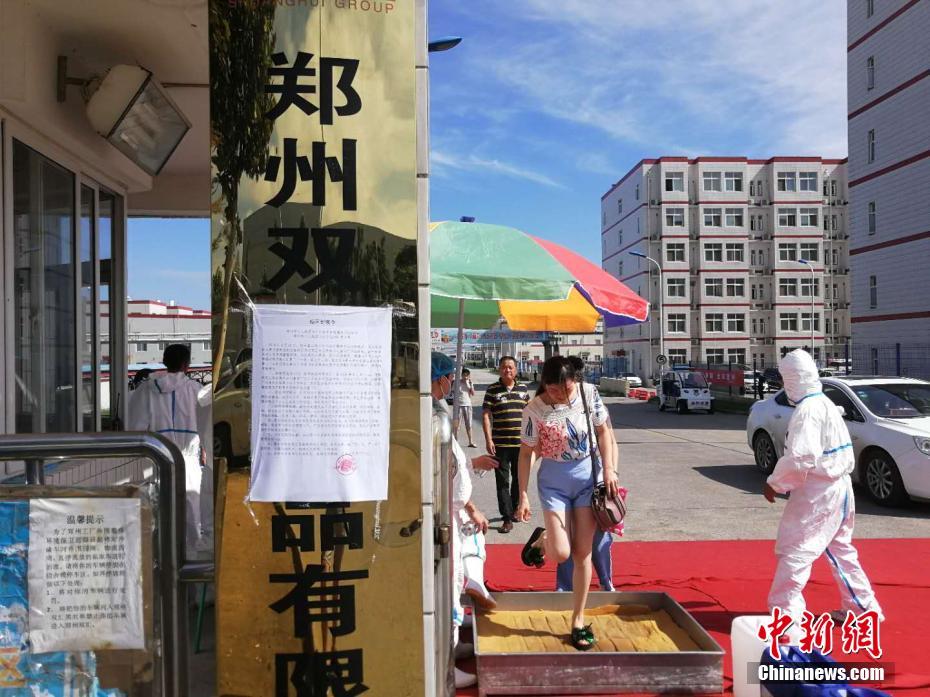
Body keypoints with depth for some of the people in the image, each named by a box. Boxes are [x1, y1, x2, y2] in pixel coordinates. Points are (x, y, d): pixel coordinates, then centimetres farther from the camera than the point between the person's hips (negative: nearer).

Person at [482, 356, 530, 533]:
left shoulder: (523, 389, 7)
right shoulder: (492, 390, -3)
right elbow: (486, 415, -5)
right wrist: (488, 440, -12)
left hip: (521, 443, 4)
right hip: (500, 444, -3)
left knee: (519, 479, 16)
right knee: (502, 482, -2)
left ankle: (515, 509, 35)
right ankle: (507, 518, 2)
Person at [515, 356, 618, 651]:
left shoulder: (588, 393, -10)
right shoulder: (535, 411, -16)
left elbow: (603, 431, 3)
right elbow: (526, 453, -8)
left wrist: (609, 469, -4)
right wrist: (523, 496, -8)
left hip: (587, 474, 2)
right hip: (555, 479, -2)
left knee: (583, 553, 5)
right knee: (560, 553, -10)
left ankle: (578, 621, 20)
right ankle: (541, 539, 28)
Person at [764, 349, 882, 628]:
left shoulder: (808, 410, -19)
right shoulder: (827, 404, 13)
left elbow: (800, 456, -28)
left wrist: (775, 483, -16)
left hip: (818, 493, -10)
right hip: (838, 488, 10)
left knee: (795, 551, -7)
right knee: (840, 548, 23)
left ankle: (785, 614, -6)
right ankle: (864, 606, 35)